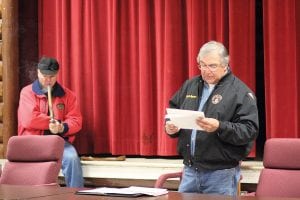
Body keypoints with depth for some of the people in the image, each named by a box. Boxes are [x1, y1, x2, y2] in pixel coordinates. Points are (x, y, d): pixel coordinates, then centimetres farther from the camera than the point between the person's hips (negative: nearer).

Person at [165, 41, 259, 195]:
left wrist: (220, 127, -27)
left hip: (221, 174, -5)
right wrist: (171, 126, -1)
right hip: (190, 170, 5)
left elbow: (250, 130, -13)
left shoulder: (240, 91, -6)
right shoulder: (190, 85, 10)